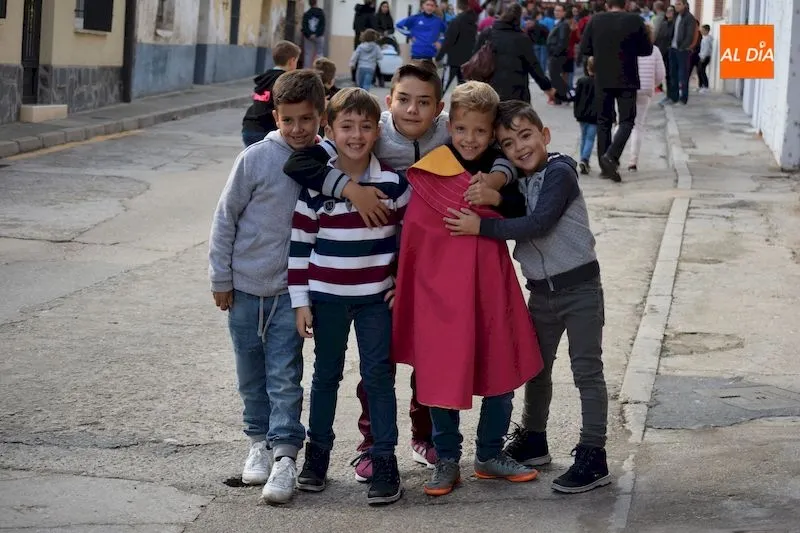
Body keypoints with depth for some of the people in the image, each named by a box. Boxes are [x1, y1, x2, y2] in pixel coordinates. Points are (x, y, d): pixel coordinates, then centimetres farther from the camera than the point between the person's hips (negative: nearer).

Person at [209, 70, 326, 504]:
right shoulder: (257, 159, -10)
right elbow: (226, 217, -2)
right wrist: (220, 278, 0)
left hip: (292, 289, -1)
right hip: (245, 285, 1)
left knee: (285, 375, -7)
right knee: (251, 373, 13)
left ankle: (285, 456, -5)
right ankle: (260, 441, 29)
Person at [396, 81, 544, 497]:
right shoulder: (429, 175, -9)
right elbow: (412, 236, -5)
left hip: (490, 285, 4)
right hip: (440, 290, -4)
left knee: (502, 370, 9)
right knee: (443, 375, 3)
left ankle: (490, 455, 26)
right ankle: (446, 461, 19)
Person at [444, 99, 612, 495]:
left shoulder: (559, 173, -14)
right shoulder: (515, 182, 9)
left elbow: (539, 222, -24)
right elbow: (514, 213, -6)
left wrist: (482, 227, -26)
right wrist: (495, 199, -25)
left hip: (579, 287, -8)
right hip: (541, 291, 8)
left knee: (587, 371, -3)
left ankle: (593, 457, -1)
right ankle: (533, 440, 35)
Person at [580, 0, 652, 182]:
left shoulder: (595, 20, -2)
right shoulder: (635, 20, -6)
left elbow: (584, 48, 2)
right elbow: (647, 49, 0)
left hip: (603, 80, 2)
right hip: (627, 80, -2)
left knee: (603, 121, 11)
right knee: (626, 121, 4)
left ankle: (605, 166, 10)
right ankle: (611, 157, -18)